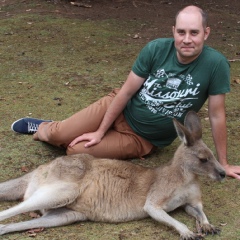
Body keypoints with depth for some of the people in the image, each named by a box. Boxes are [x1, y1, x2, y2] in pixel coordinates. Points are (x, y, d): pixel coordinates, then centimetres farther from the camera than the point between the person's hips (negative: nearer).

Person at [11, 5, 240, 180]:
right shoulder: (156, 49, -19)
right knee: (59, 136, -8)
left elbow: (217, 115, -16)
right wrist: (100, 131, -6)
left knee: (76, 151, -15)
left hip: (143, 139, -1)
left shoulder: (216, 64, -25)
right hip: (119, 110, 1)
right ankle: (45, 129, 31)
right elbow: (126, 91, -11)